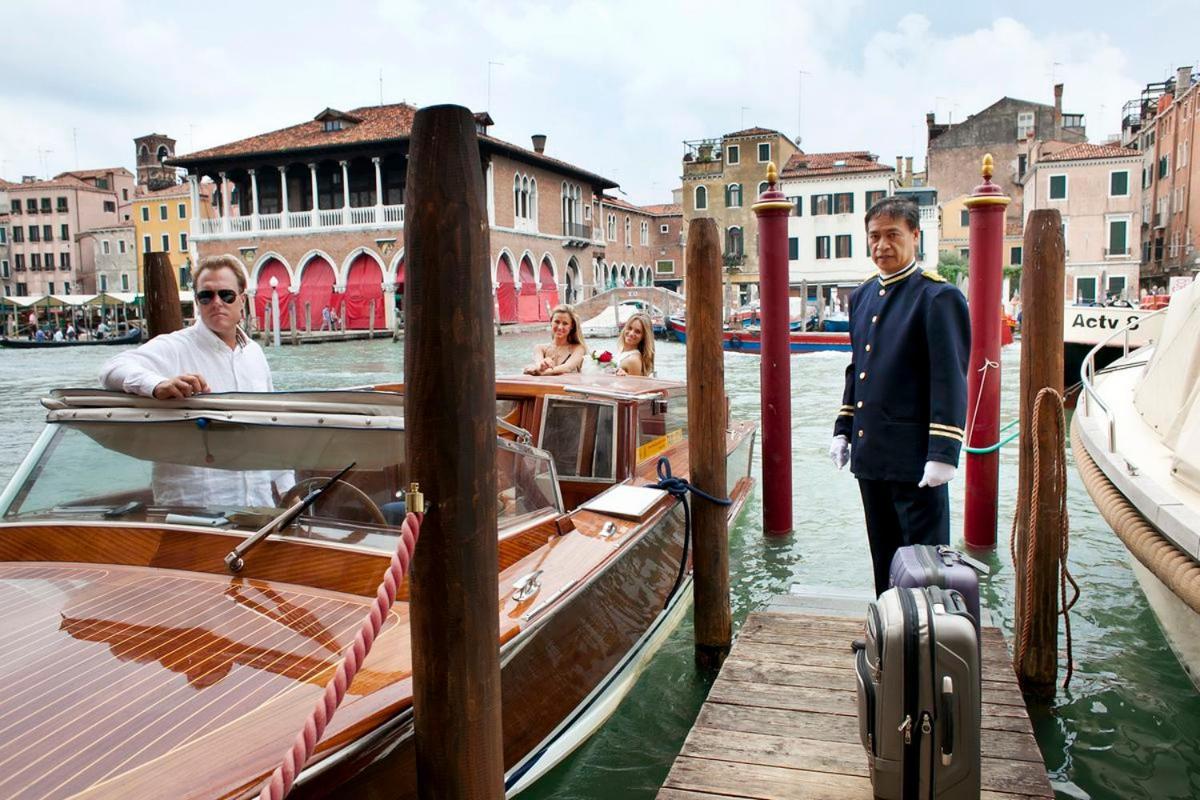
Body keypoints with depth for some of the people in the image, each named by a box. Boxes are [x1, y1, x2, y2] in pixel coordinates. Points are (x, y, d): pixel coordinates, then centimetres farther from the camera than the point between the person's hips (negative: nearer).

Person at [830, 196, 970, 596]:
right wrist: (843, 428, 15)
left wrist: (943, 454, -19)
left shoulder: (939, 296, -10)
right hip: (869, 453, 7)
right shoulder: (862, 296, 13)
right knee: (884, 558, 17)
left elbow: (951, 381, -15)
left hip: (914, 458, -7)